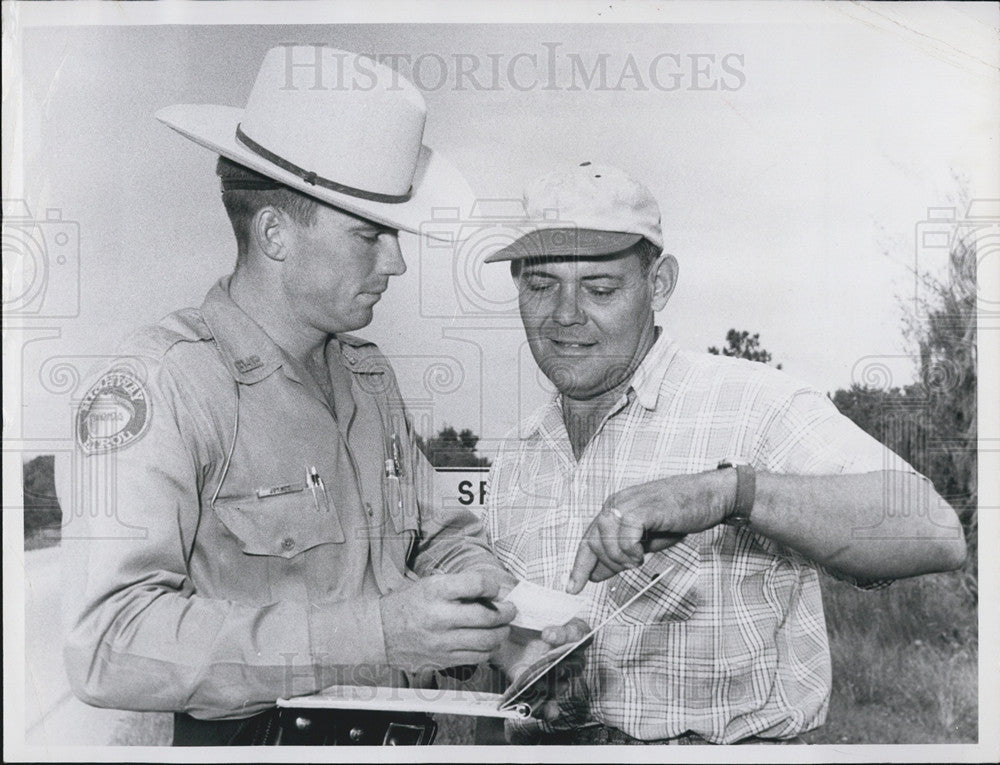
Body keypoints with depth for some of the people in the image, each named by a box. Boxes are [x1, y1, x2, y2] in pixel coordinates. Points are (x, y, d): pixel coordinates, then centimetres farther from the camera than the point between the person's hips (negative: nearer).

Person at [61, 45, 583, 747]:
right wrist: (372, 633, -29)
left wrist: (504, 621, -7)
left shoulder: (370, 374, 8)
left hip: (407, 734, 6)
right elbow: (109, 648, -25)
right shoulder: (162, 381, -16)